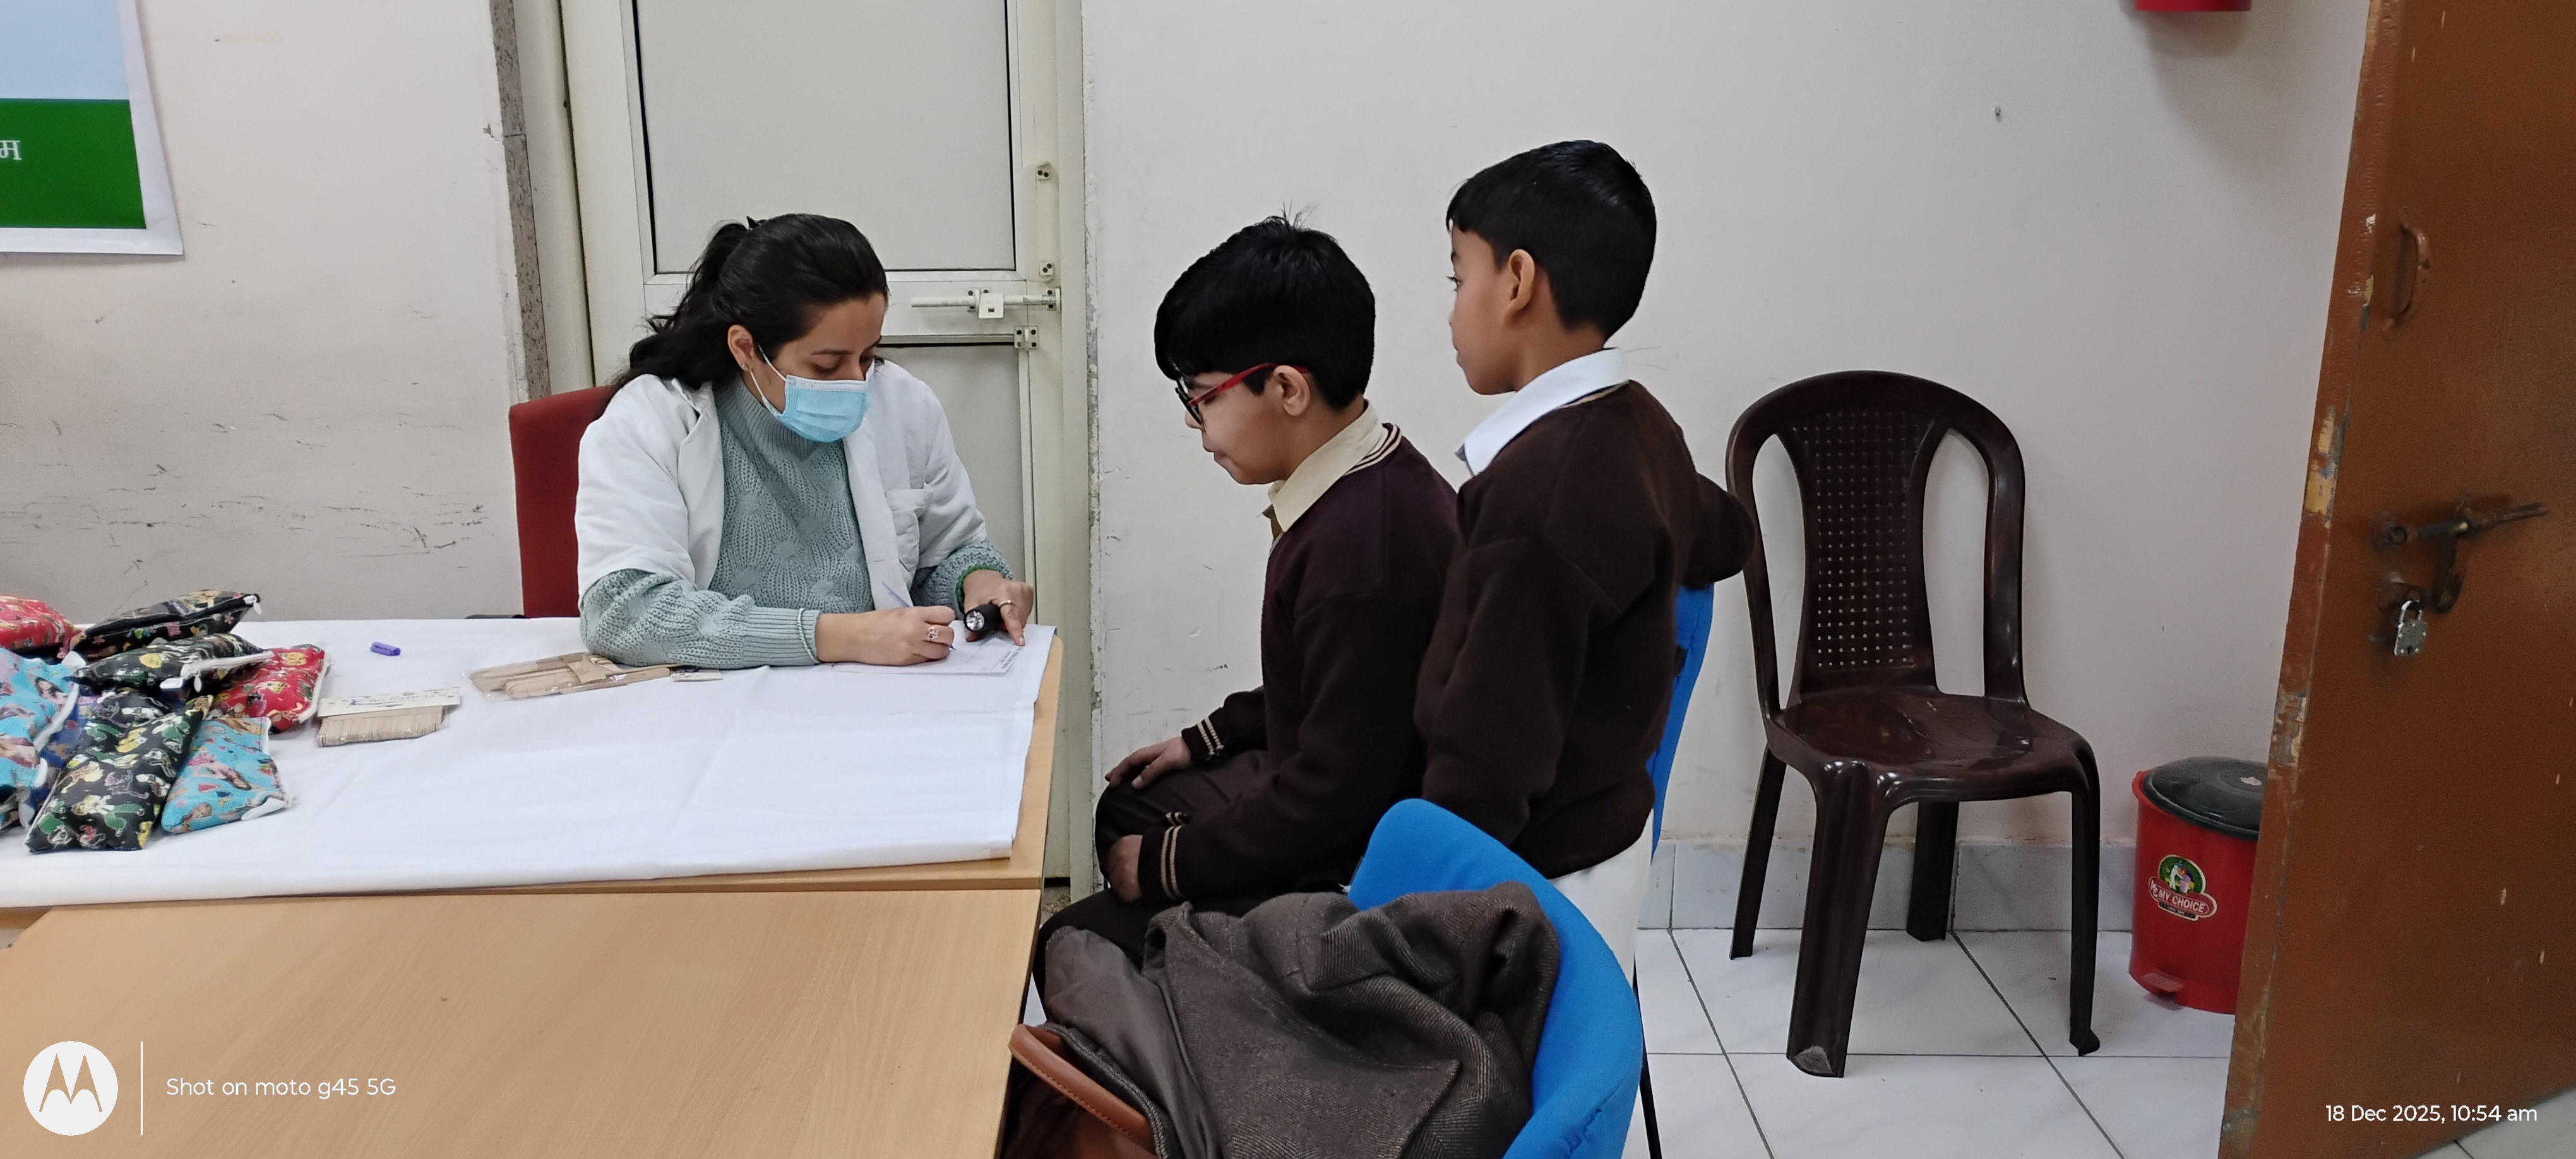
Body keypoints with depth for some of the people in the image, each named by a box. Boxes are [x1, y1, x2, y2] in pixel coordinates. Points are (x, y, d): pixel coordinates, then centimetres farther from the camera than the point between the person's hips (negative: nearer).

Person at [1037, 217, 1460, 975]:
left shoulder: (1362, 546, -32)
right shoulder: (1375, 480, -1)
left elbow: (1335, 794, -26)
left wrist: (1167, 863, -15)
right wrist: (1207, 740, 18)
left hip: (1352, 868, -10)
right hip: (1334, 793, 10)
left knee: (1072, 945, -9)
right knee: (1127, 812, 25)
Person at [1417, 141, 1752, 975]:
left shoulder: (1539, 483, -27)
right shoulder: (1641, 428, 1)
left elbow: (1493, 755, -25)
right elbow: (1717, 538, 24)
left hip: (1539, 870, -9)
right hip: (1603, 829, 9)